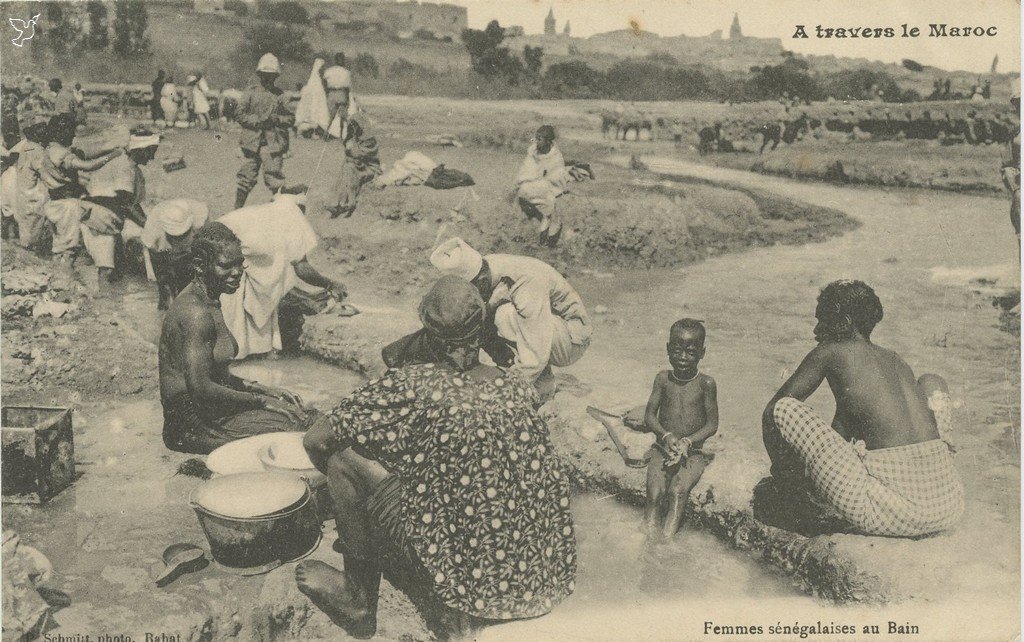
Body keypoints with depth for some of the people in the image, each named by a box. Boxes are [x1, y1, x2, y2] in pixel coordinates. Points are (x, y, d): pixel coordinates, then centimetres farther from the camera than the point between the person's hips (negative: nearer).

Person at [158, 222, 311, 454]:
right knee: (290, 424, -15)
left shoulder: (208, 302, 10)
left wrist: (260, 389, 6)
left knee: (292, 403, 11)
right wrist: (260, 400, -17)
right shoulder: (197, 314, -22)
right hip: (192, 424, -10)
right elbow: (200, 388, -26)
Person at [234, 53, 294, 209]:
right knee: (246, 178, 7)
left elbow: (291, 118, 6)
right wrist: (257, 120, -12)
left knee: (275, 180, -2)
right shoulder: (251, 92, 6)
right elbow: (240, 114, 2)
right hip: (252, 142, 1)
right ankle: (237, 209, 17)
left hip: (273, 143, -1)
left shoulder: (280, 95, 6)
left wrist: (276, 119, -12)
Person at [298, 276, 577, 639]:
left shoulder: (411, 386, -13)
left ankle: (357, 599, 18)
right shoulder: (519, 389, 2)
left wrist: (338, 474, 18)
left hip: (466, 579, -6)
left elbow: (316, 440, -5)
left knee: (344, 459, 1)